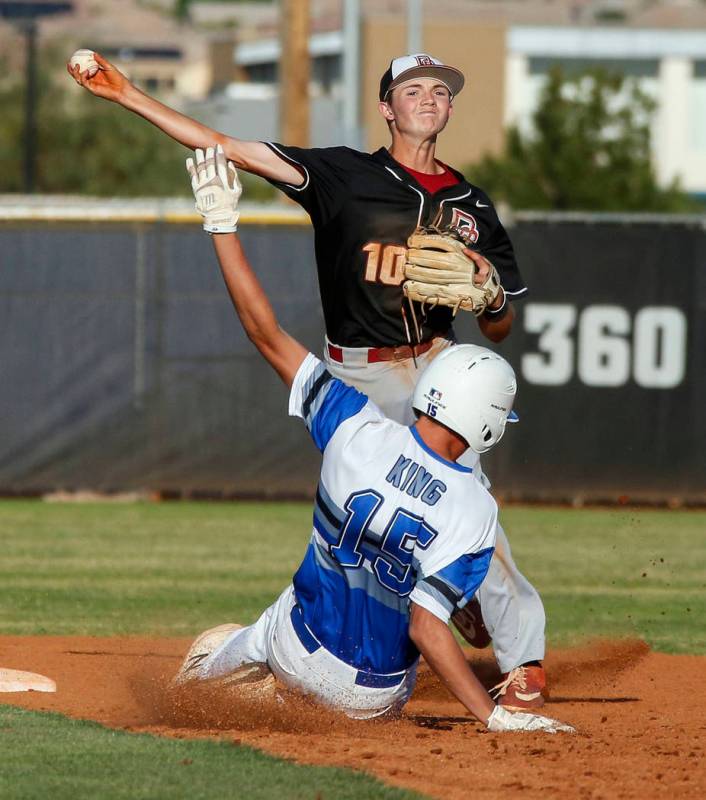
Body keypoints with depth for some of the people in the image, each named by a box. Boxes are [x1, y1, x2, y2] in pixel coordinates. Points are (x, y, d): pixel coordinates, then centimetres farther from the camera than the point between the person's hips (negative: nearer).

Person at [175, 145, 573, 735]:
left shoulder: (358, 431, -17)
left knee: (211, 654, 36)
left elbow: (267, 333, -12)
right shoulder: (475, 509, -24)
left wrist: (223, 223, -6)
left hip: (298, 641, 3)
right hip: (372, 697, -3)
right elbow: (426, 625, -29)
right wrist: (494, 716, -28)